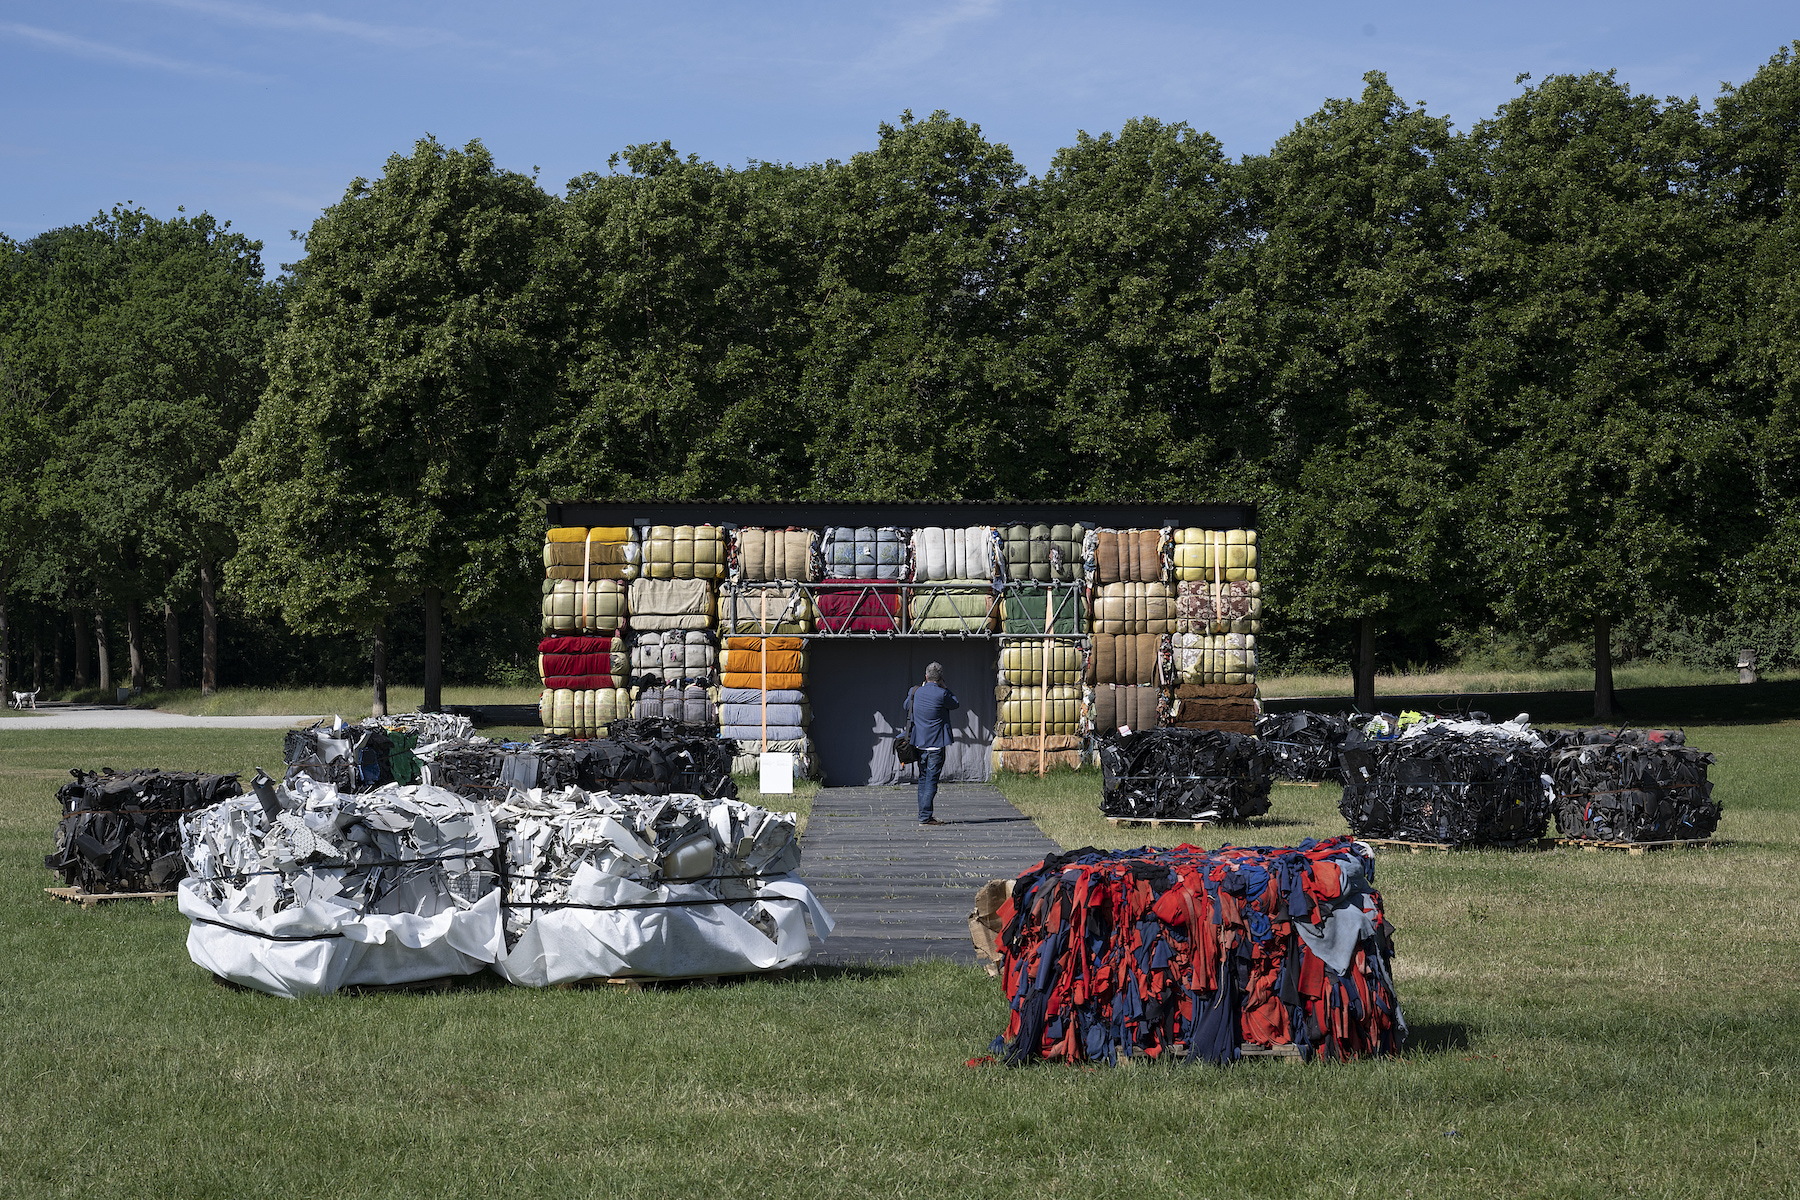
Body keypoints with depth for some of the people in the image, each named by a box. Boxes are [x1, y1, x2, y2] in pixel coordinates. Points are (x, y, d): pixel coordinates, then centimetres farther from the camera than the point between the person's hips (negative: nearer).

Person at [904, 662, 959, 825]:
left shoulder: (916, 692, 3)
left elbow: (906, 706, 23)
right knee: (931, 781, -5)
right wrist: (944, 687, 13)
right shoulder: (942, 694, -14)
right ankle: (925, 817, -8)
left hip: (919, 743, 6)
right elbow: (954, 703, 5)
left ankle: (923, 814, 18)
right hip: (936, 744, -6)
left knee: (923, 779, 15)